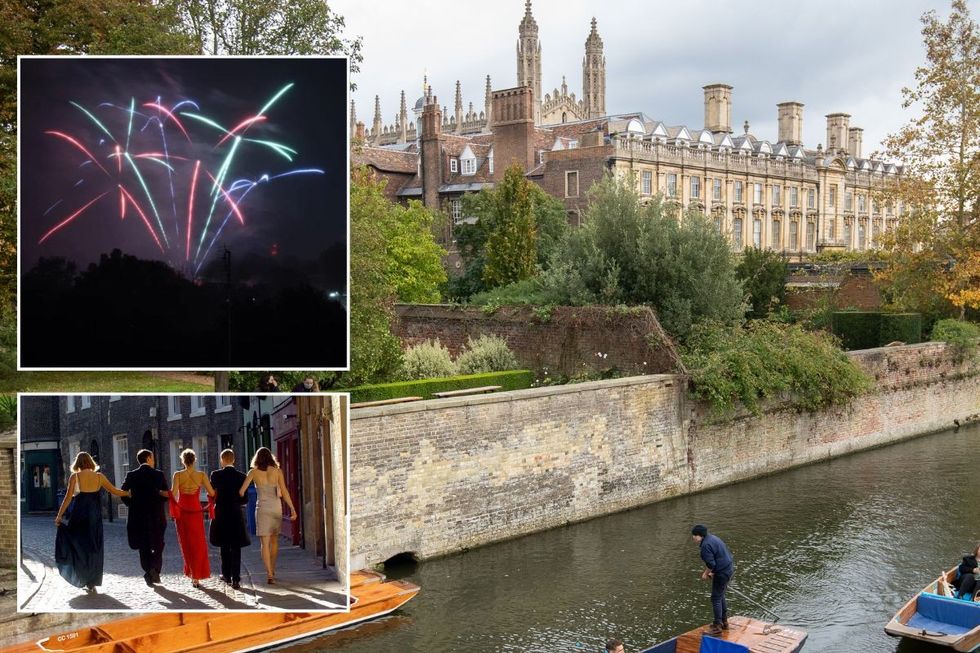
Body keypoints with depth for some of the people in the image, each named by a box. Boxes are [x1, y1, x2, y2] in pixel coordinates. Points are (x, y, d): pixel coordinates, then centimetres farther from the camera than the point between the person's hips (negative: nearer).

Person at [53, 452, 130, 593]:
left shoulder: (75, 476, -4)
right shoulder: (99, 477, 3)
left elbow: (68, 497, -8)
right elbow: (115, 491, 8)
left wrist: (59, 516, -4)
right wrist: (130, 493, 25)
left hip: (79, 515, -3)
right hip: (95, 516, 3)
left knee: (78, 545, 10)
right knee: (94, 548, 10)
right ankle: (92, 583, 14)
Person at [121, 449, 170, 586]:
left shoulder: (131, 476, -1)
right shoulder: (159, 474, -5)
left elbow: (123, 494, -4)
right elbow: (167, 495, -5)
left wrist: (132, 505, 13)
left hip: (138, 516, 1)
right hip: (156, 517, -1)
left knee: (144, 547, 11)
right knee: (158, 545, 11)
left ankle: (148, 573, 8)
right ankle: (154, 569, -9)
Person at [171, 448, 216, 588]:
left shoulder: (178, 475, -7)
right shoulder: (202, 475, -6)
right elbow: (211, 493, -8)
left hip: (181, 512, 0)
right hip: (196, 511, 0)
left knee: (186, 544, 15)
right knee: (198, 544, 7)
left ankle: (191, 573, 21)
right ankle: (196, 576, 1)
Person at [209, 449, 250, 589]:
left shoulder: (216, 475, -7)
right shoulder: (241, 477, -3)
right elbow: (245, 499, -1)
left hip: (221, 515, 0)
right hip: (236, 516, 0)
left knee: (225, 547, 16)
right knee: (236, 548, 2)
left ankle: (227, 575, 24)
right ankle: (236, 579, -4)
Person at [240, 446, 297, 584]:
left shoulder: (254, 472, 0)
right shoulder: (277, 471, 2)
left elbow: (242, 491, -5)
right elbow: (284, 491, -4)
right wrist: (292, 508, -1)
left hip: (262, 507, -2)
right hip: (276, 507, 2)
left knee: (265, 543, -1)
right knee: (274, 541, 18)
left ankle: (269, 574, -10)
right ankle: (272, 570, 27)